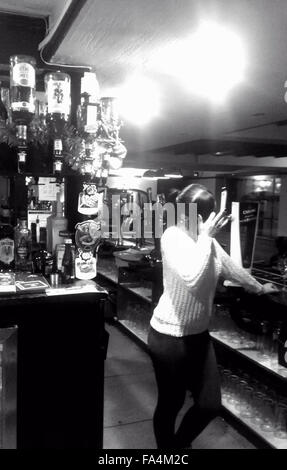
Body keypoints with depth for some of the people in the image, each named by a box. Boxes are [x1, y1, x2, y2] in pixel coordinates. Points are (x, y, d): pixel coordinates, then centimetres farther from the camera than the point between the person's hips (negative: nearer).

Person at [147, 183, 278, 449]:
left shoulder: (209, 240, 3)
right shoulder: (173, 235, -18)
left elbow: (232, 270, 20)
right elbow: (192, 277, -33)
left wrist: (259, 288, 33)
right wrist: (205, 236, -23)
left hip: (199, 335, 7)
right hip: (169, 337, -6)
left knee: (210, 405, 12)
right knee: (170, 404, 11)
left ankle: (179, 445, 40)